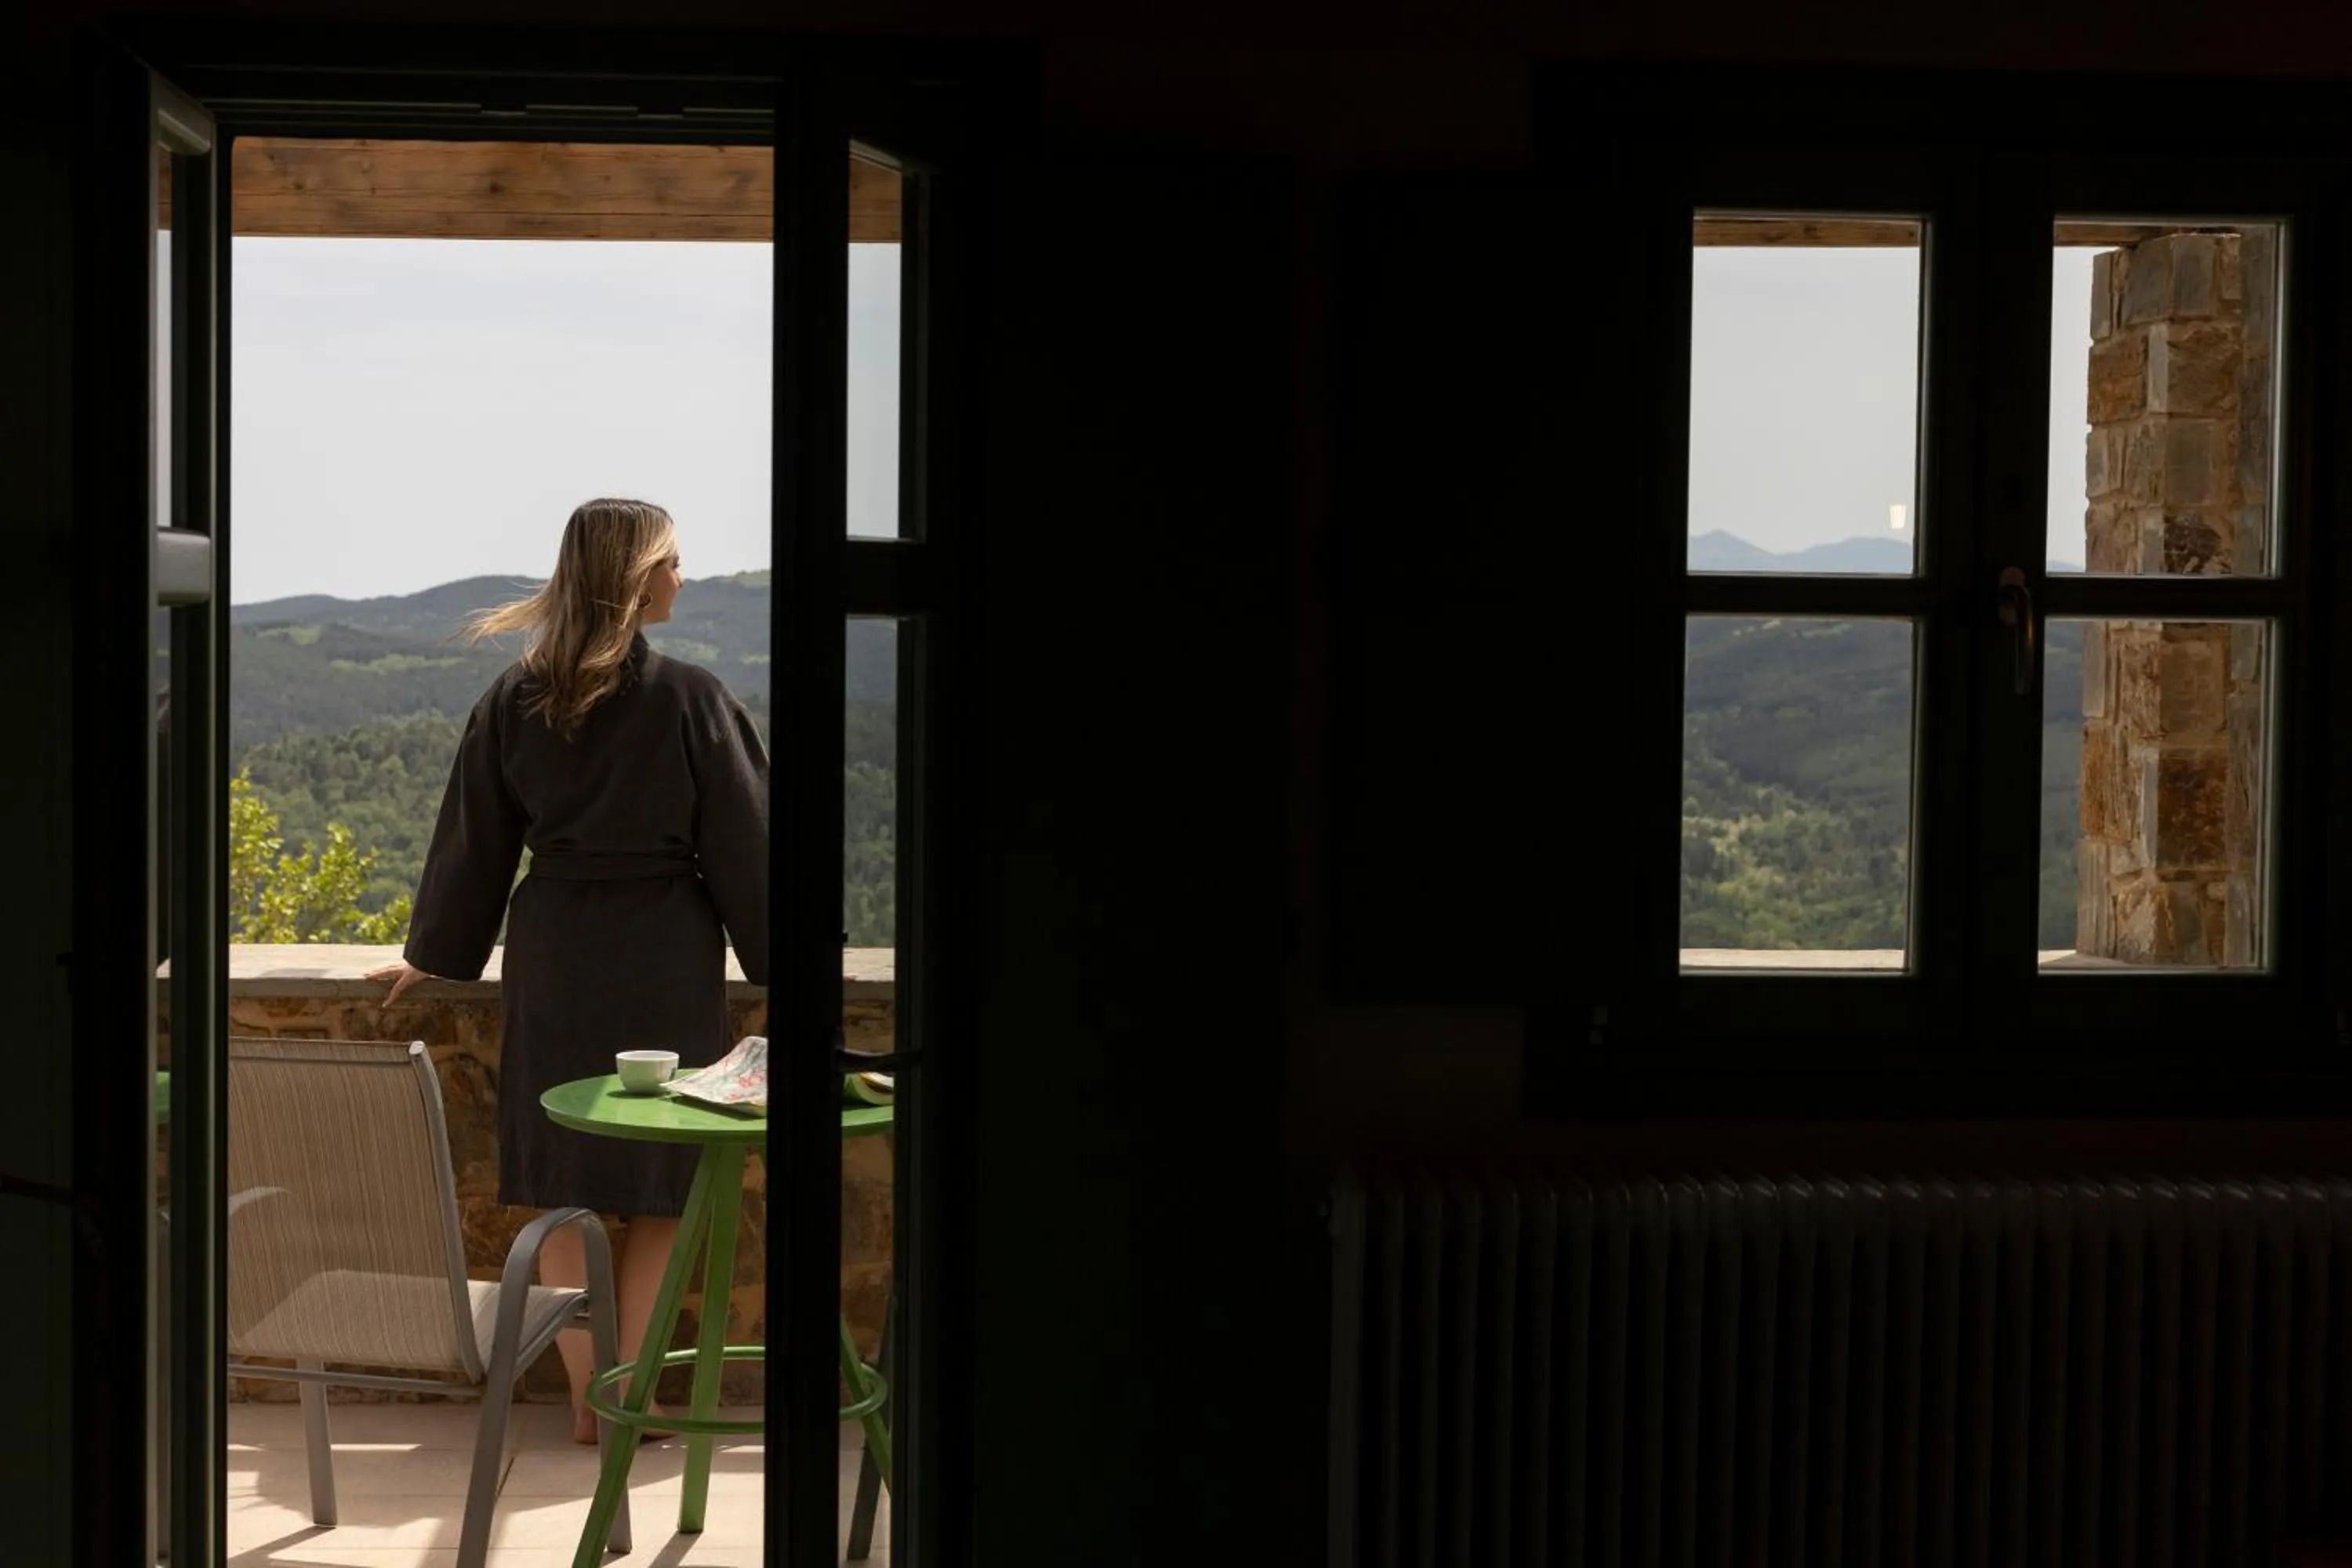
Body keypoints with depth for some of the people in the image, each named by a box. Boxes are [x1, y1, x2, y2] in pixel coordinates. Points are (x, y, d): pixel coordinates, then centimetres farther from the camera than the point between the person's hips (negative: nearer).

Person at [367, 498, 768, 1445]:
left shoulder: (515, 700, -1)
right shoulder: (691, 700, -11)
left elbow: (473, 843, 7)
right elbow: (741, 846, -5)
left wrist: (434, 956, 20)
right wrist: (774, 961, 6)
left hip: (553, 960, 3)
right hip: (666, 967, -3)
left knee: (562, 1193, 12)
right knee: (660, 1192, 9)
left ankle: (586, 1403, 16)